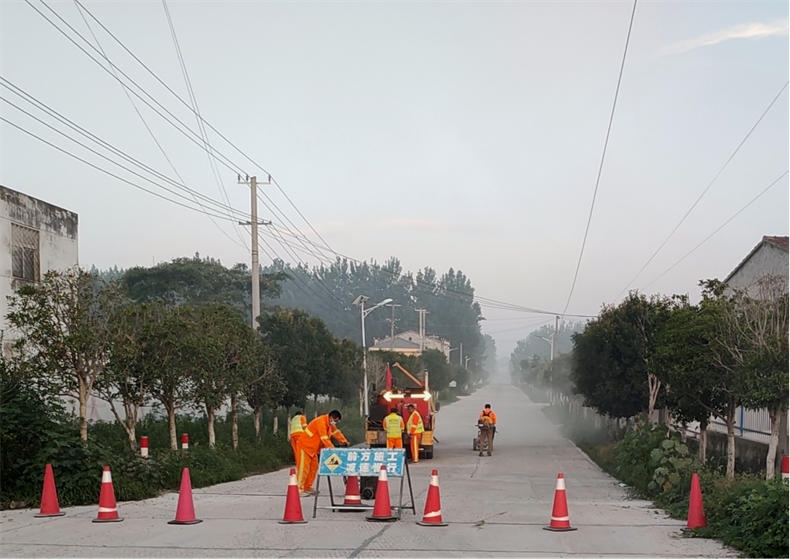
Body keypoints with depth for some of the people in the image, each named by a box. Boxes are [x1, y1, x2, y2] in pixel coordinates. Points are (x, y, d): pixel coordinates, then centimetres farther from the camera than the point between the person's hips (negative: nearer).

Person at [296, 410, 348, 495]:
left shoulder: (330, 423, 4)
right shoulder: (321, 422, -27)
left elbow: (336, 432, 12)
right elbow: (325, 439, -31)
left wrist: (344, 441, 0)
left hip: (313, 448, 10)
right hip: (305, 445, -10)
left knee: (314, 468, 7)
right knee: (304, 468, -13)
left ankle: (308, 488, 13)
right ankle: (299, 488, -13)